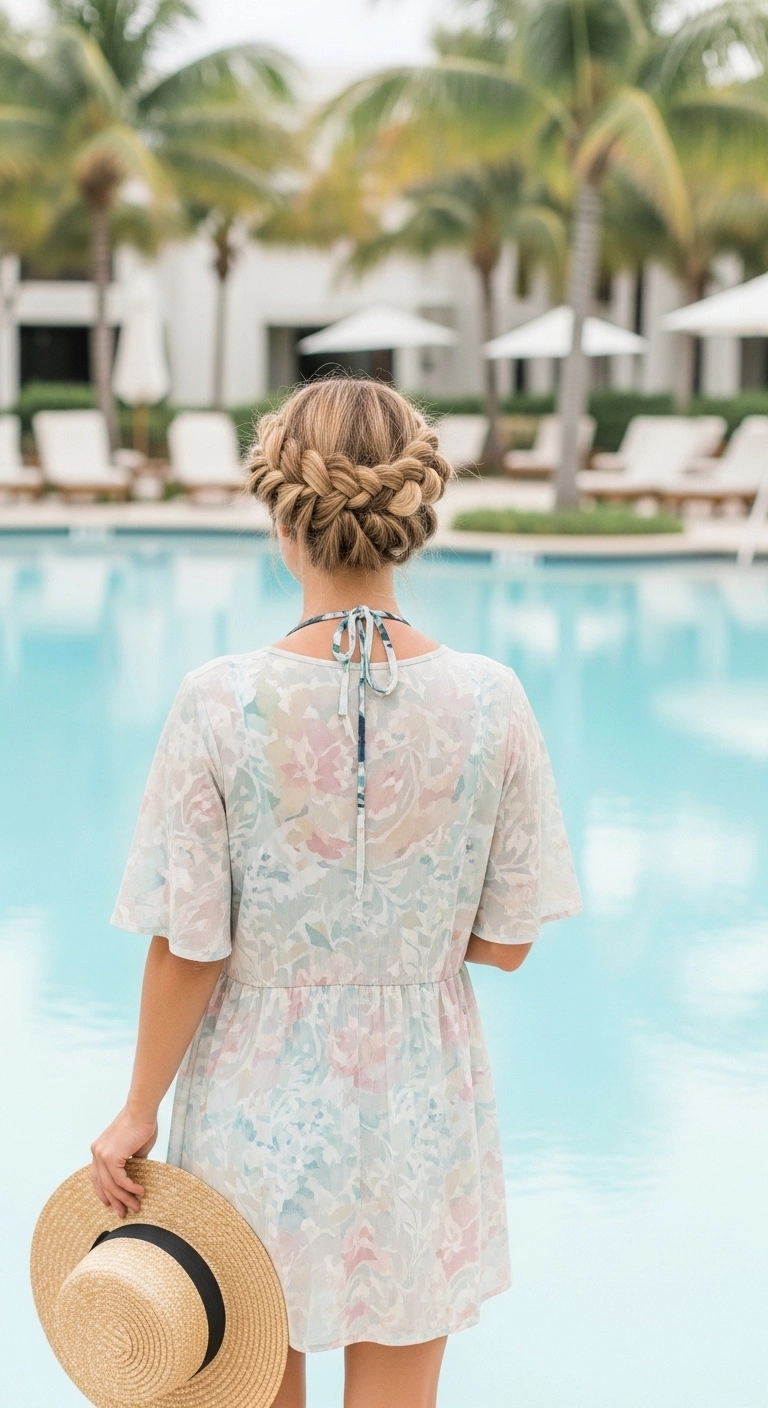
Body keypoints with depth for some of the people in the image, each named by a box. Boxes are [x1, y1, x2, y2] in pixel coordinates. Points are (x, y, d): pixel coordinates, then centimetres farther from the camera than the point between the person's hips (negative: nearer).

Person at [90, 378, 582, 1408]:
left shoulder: (221, 702, -17)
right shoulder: (489, 700, -12)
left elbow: (187, 952, -12)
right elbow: (506, 942, -5)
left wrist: (139, 1113, 2)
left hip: (260, 1110, -1)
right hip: (420, 1115, 1)